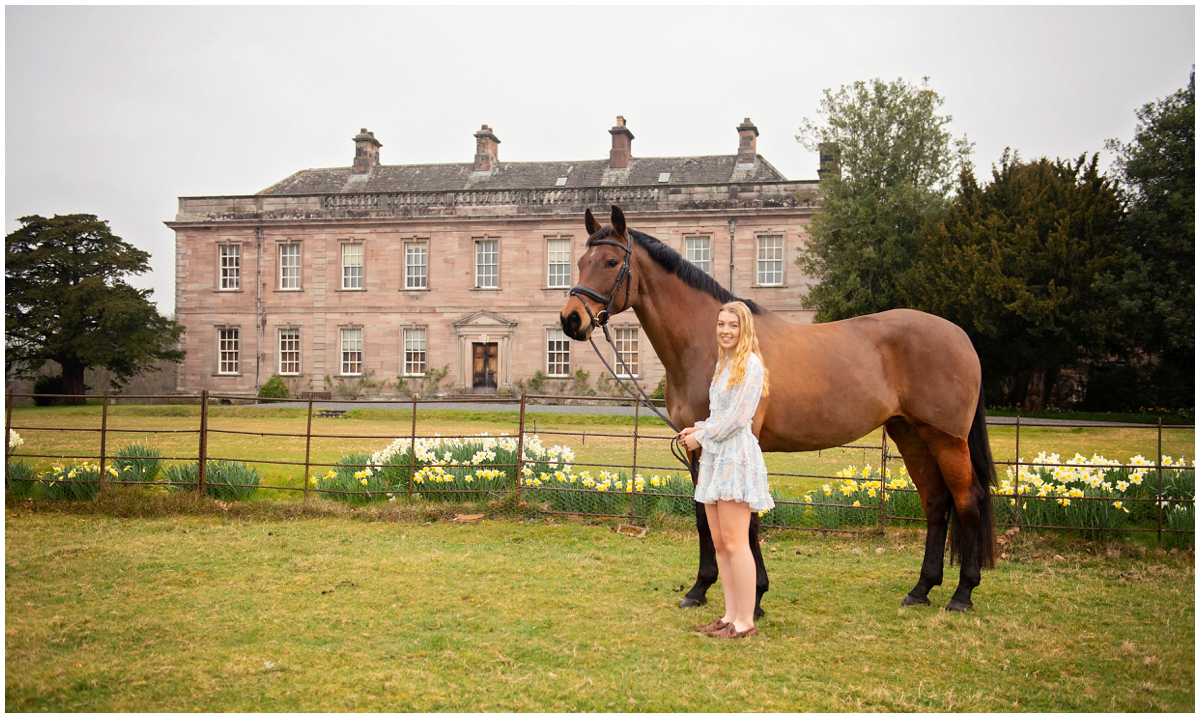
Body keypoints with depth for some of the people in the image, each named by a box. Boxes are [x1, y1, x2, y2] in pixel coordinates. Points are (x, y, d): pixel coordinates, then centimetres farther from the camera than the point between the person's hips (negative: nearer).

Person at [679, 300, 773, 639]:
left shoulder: (750, 363, -10)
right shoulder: (723, 364, 18)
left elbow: (738, 417, -16)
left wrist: (702, 436, -8)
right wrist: (699, 428, 8)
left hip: (736, 455, -9)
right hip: (715, 457, 9)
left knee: (734, 543, -8)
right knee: (719, 543, 10)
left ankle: (746, 621, -2)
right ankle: (730, 615, 17)